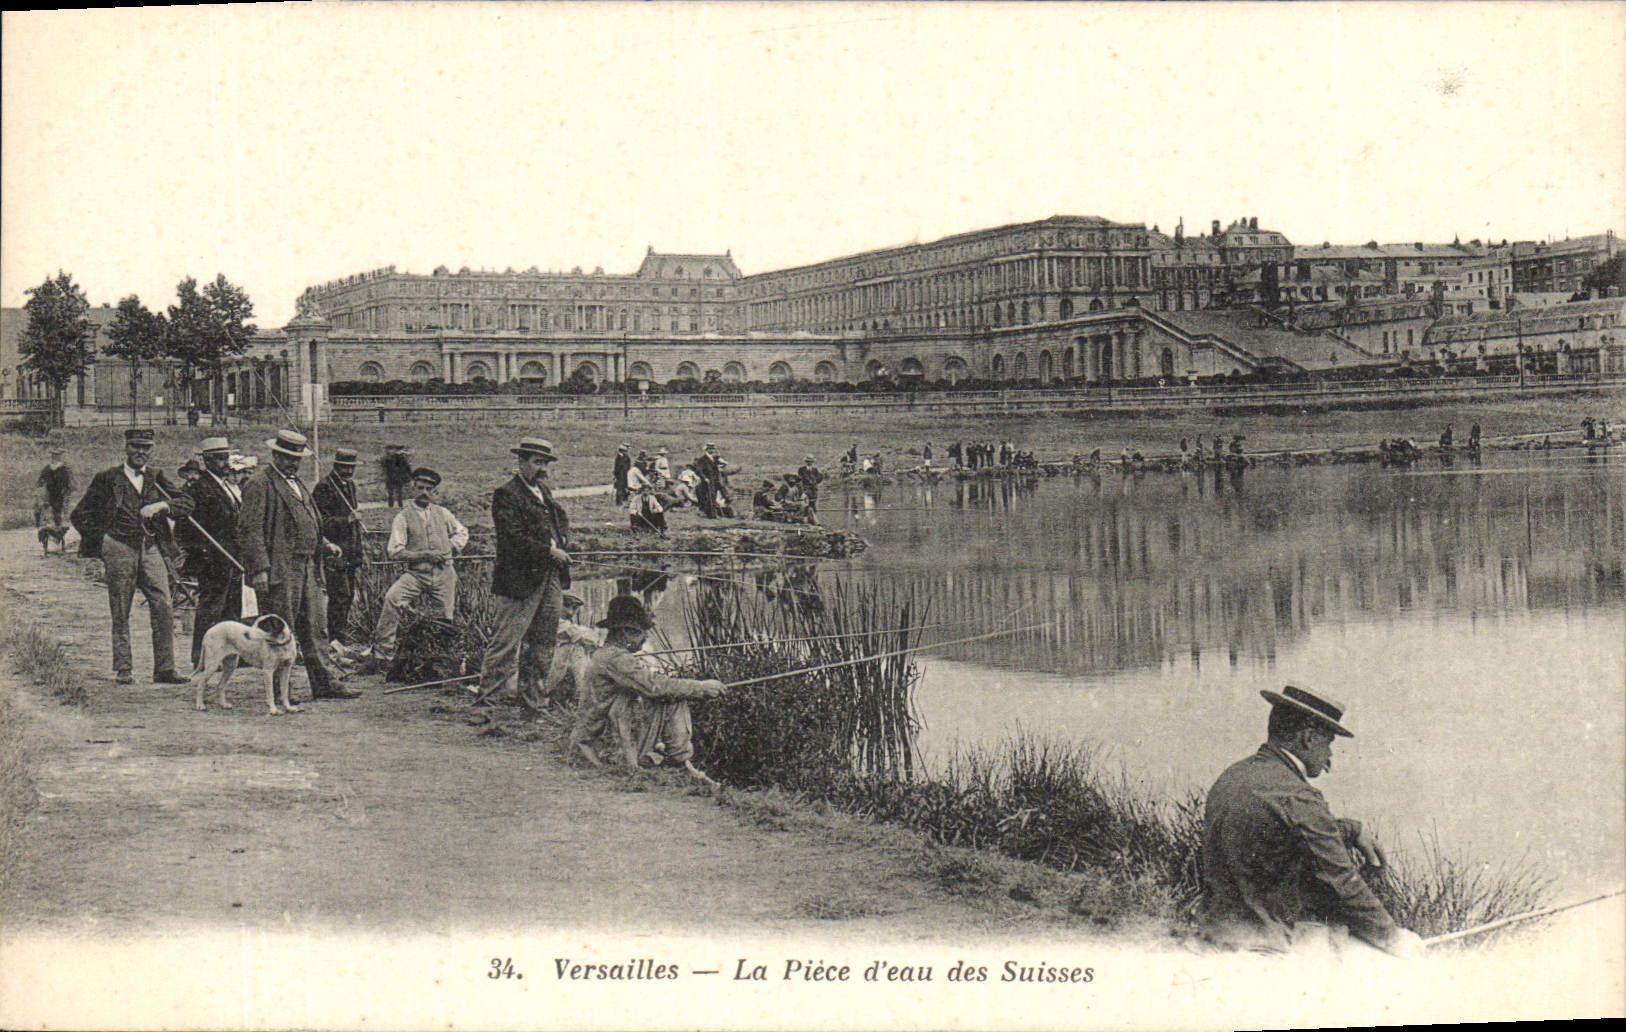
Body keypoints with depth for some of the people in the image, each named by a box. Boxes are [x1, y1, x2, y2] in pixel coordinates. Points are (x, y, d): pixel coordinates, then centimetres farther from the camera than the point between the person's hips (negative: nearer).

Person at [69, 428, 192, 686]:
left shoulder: (156, 478, 13)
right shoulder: (107, 479, 4)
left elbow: (187, 502, 5)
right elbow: (79, 516, 8)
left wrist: (160, 505, -11)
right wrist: (101, 543, 3)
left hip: (151, 549, 3)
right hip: (120, 550, -3)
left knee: (163, 610, -6)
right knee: (121, 614, 1)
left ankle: (164, 669, -2)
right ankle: (123, 669, 9)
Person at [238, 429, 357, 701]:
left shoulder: (297, 484, 20)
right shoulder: (259, 484, -8)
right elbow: (250, 529, -14)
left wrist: (324, 544, 15)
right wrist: (259, 569, -20)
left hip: (307, 567, 9)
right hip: (278, 569, -9)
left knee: (316, 627, 8)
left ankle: (326, 682, 11)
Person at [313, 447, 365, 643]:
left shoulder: (350, 484, 16)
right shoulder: (324, 488, -11)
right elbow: (321, 522, -14)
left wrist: (360, 550, 23)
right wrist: (347, 520, -27)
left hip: (350, 551, 9)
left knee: (349, 595, 10)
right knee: (340, 595, -11)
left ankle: (341, 635, 18)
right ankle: (335, 640, -8)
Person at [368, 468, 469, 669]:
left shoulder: (442, 513, 14)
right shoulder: (403, 516, 1)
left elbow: (462, 532, 31)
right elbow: (394, 552, -6)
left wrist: (452, 547, 11)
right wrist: (426, 555, -12)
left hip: (444, 575, 3)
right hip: (415, 574, -3)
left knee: (448, 618, 2)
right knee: (392, 599, -26)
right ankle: (383, 652, -21)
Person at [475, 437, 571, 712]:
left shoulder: (543, 491, 17)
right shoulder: (506, 495, -10)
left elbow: (562, 519, 26)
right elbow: (514, 538, -18)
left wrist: (563, 540, 3)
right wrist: (550, 552, -18)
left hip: (551, 576, 8)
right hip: (520, 579, -8)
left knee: (545, 639, 11)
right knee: (507, 639, -5)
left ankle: (530, 692, 20)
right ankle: (487, 694, 2)